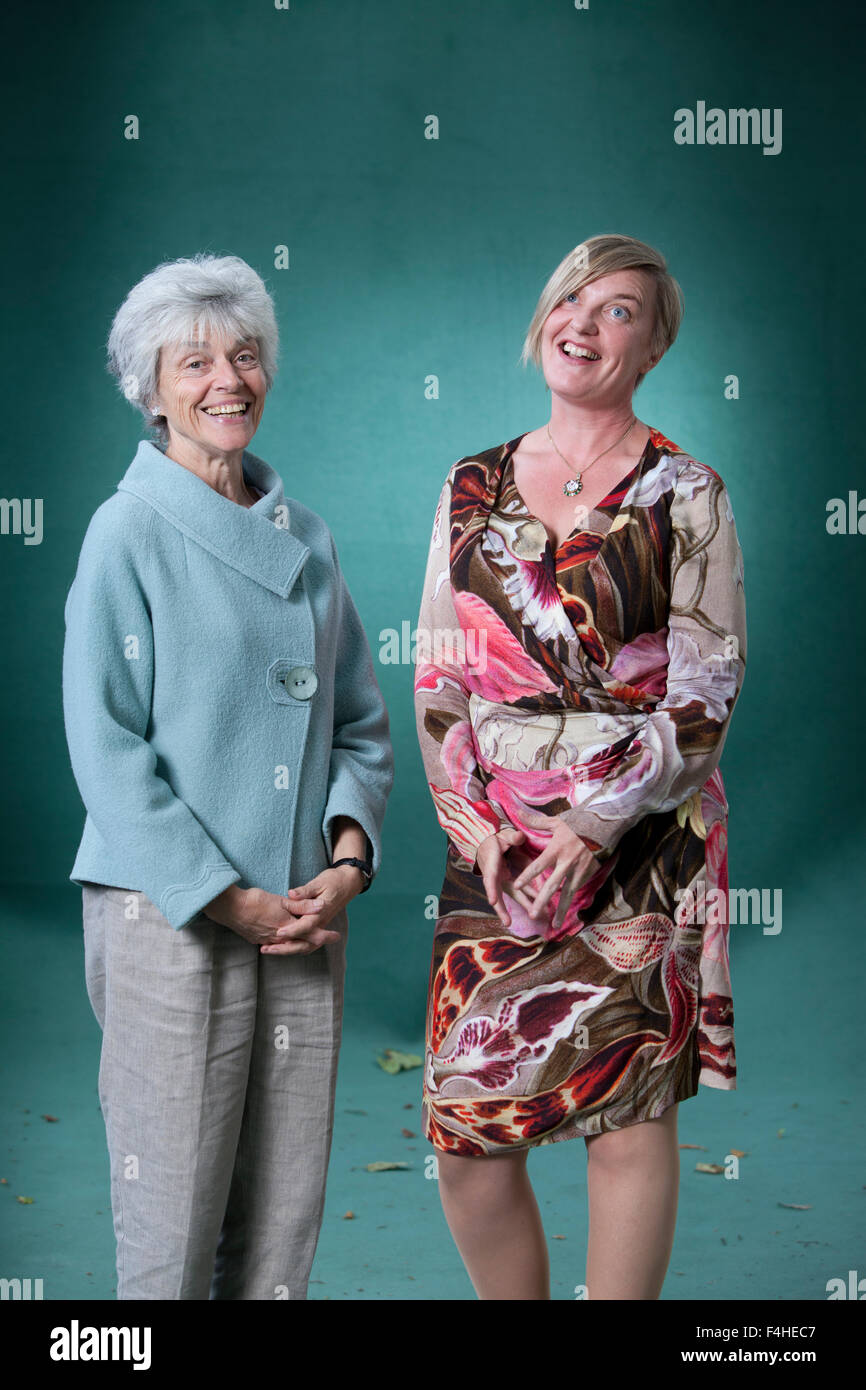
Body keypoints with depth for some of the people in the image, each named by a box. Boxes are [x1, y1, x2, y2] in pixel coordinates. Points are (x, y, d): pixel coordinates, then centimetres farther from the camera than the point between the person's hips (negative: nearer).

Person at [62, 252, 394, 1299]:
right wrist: (229, 899, -13)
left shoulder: (304, 536, 11)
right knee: (172, 1219, 1)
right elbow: (107, 748, -10)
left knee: (287, 1212, 10)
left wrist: (345, 862, -3)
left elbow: (360, 721, 13)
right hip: (170, 918, -5)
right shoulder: (130, 530, -5)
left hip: (307, 915, 5)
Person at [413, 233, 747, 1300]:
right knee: (464, 1126, 3)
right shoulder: (472, 486, 11)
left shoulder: (685, 494, 0)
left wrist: (593, 826, -13)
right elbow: (437, 673, 10)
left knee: (628, 1118, 0)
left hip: (639, 845, -3)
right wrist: (472, 820, -4)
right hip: (495, 844, 3)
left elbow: (706, 691, -6)